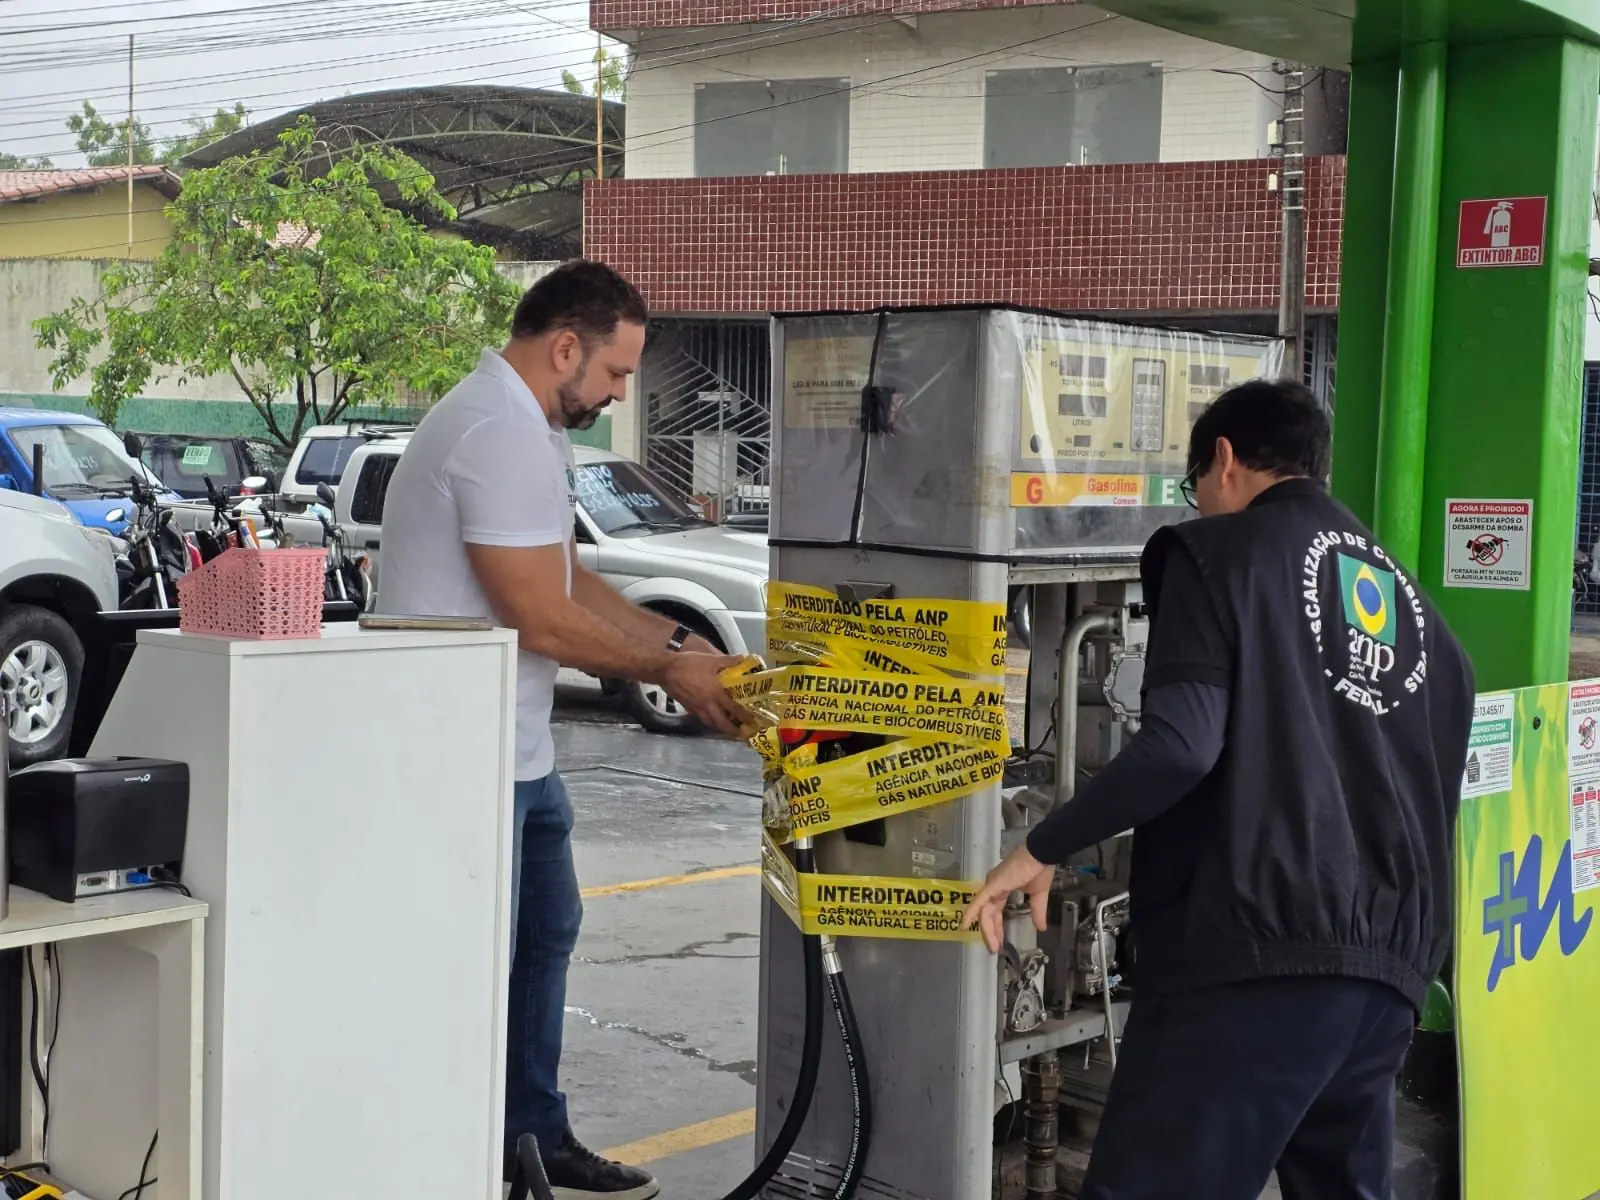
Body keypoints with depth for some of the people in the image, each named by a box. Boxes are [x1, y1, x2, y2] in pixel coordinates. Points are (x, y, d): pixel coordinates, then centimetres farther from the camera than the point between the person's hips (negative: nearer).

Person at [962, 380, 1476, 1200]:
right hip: (1387, 966, 7)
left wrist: (1043, 849, -3)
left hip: (1253, 949, -7)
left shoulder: (1220, 551, 1)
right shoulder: (1412, 603, 21)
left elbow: (1182, 744, -13)